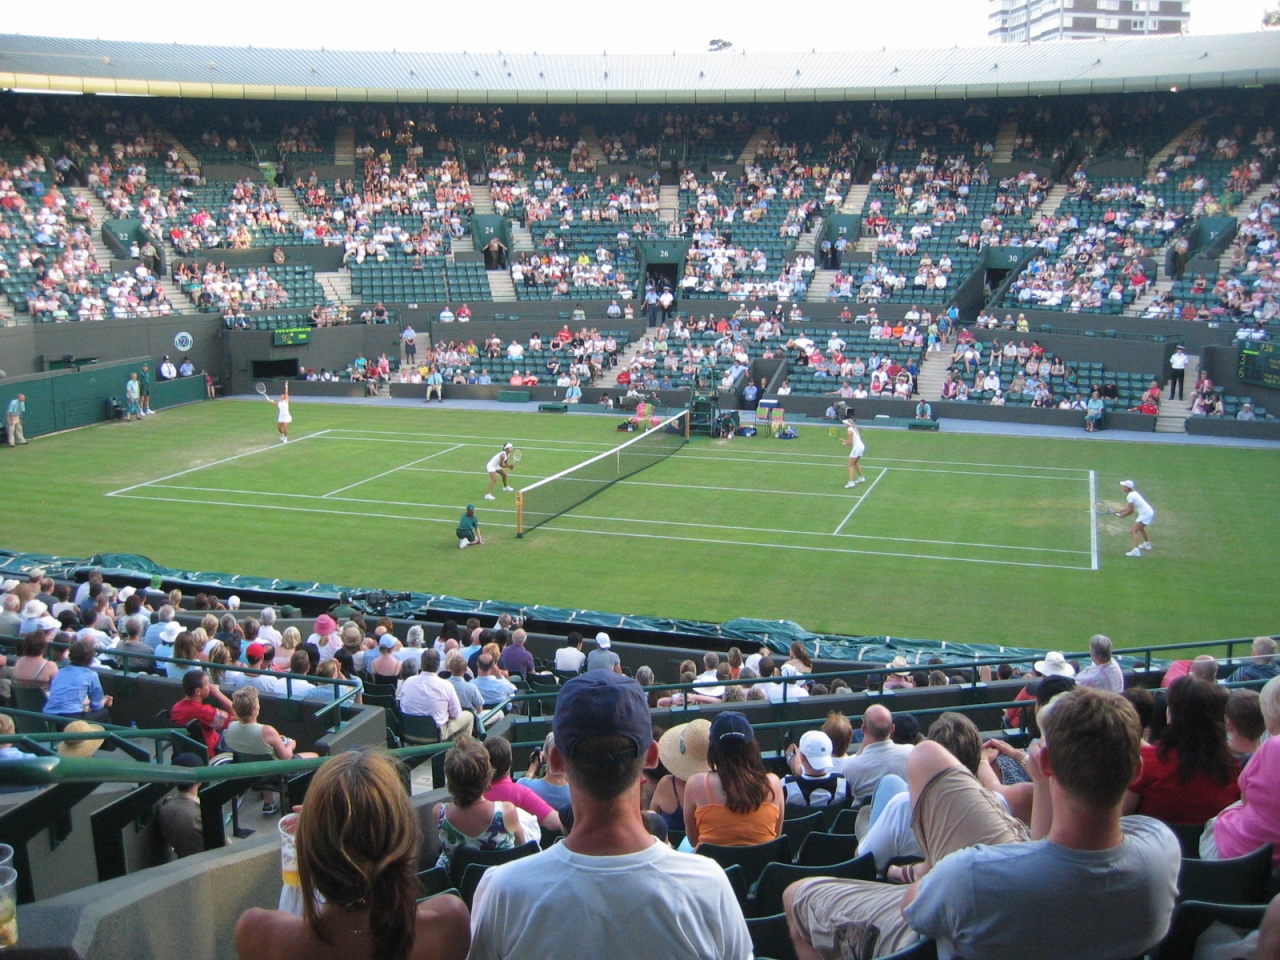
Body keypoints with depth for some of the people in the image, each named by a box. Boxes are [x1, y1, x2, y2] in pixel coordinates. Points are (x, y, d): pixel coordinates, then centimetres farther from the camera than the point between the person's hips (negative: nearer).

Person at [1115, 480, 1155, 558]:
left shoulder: (1130, 496, -19)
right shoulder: (1133, 493, 10)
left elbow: (1131, 510, -18)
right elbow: (1130, 507, 14)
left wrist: (1123, 515, -3)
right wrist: (1120, 511, 11)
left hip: (1145, 514, -10)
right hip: (1149, 512, 10)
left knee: (1134, 531, -16)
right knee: (1140, 528, 33)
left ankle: (1136, 550, -27)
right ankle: (1147, 544, 54)